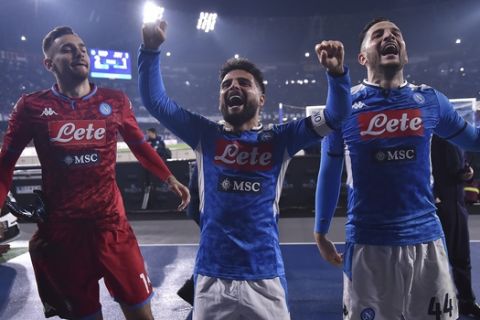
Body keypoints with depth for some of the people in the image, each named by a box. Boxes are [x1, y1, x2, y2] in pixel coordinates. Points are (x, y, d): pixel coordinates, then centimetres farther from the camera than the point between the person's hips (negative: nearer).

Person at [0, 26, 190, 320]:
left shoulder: (115, 101, 2)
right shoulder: (32, 106, -1)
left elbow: (140, 146, 13)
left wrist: (169, 179, 6)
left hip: (111, 222, 1)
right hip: (58, 228, 0)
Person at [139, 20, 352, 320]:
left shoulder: (279, 139, 3)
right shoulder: (205, 136, 5)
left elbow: (335, 115, -4)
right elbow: (155, 100, 3)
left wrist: (337, 72, -20)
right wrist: (151, 49, -8)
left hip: (265, 277, 0)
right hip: (212, 276, 1)